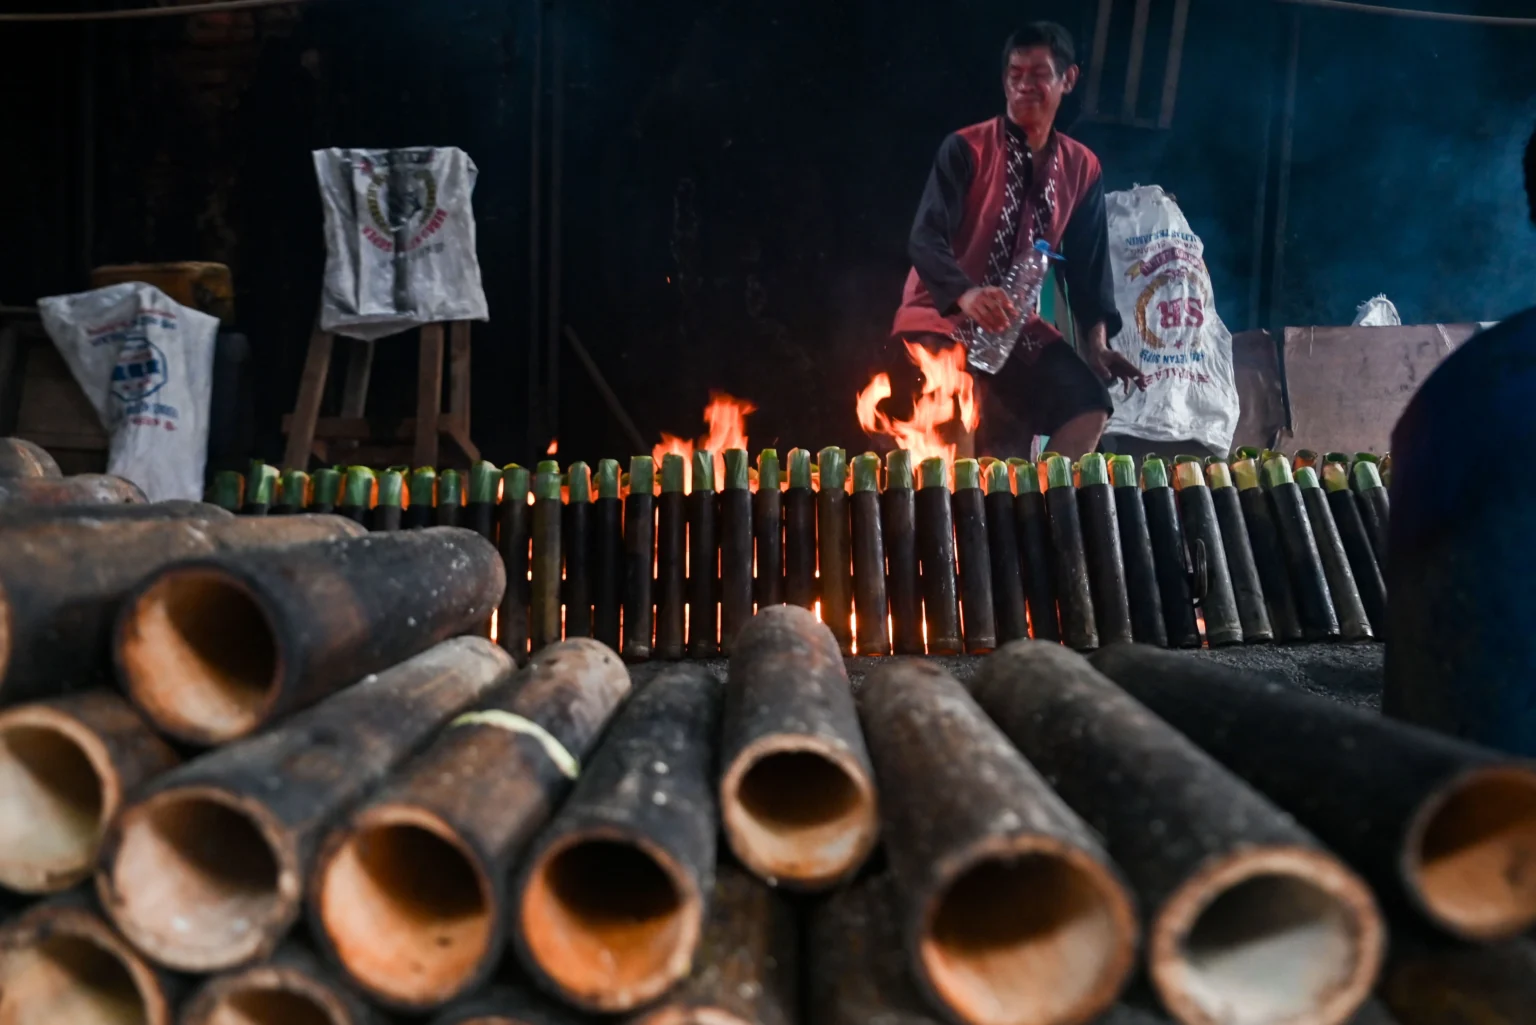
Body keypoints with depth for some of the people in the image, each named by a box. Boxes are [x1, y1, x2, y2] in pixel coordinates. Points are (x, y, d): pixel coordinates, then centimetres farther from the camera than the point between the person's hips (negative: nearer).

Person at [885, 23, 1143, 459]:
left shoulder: (1082, 168, 7)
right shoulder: (966, 148, -8)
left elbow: (1087, 260, 10)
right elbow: (924, 240, -19)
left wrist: (1097, 342, -3)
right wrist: (966, 295, -39)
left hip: (1016, 325, 5)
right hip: (940, 319, -5)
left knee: (1087, 404, -10)